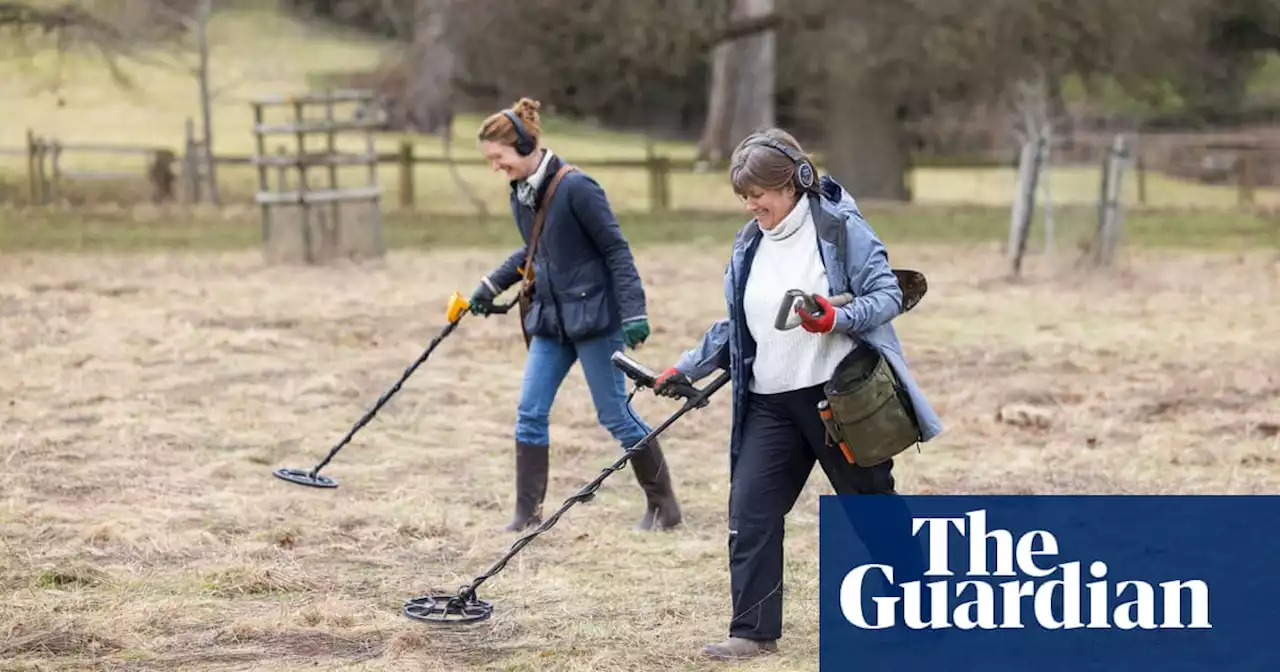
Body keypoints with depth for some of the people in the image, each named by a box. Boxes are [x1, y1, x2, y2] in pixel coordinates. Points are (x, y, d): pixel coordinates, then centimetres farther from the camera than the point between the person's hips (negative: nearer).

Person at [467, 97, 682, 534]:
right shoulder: (520, 192, 5)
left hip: (594, 315, -7)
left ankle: (664, 505, 15)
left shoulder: (575, 187, -18)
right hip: (550, 318, 8)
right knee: (530, 413, 2)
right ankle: (527, 513, 8)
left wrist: (633, 313, -20)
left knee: (615, 415, 0)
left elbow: (616, 249, -16)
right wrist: (492, 285, 17)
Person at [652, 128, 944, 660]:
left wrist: (837, 319, -29)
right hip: (771, 403, 6)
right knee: (750, 511, -4)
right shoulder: (747, 246, 11)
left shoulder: (840, 227, -9)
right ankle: (754, 631, 2)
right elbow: (734, 326, 20)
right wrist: (686, 370, 13)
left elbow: (888, 295, -12)